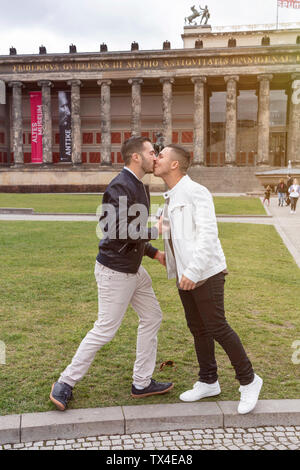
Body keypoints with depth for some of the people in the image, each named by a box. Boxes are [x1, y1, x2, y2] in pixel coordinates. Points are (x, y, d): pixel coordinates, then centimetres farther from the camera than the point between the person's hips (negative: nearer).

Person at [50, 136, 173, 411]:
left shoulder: (137, 186, 11)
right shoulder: (120, 187, -21)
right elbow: (116, 230, -30)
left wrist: (154, 253, 11)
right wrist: (154, 231, -19)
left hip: (133, 269, 10)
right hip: (115, 271, -10)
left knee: (152, 318, 13)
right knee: (105, 330, -1)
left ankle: (142, 383, 25)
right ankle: (65, 383, 17)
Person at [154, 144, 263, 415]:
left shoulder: (197, 192, -15)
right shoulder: (172, 198, 13)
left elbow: (208, 234, -23)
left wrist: (193, 271, -27)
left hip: (206, 273, -8)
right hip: (185, 274, 9)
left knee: (217, 327, -5)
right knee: (198, 328, 13)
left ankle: (248, 381, 13)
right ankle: (209, 382, 26)